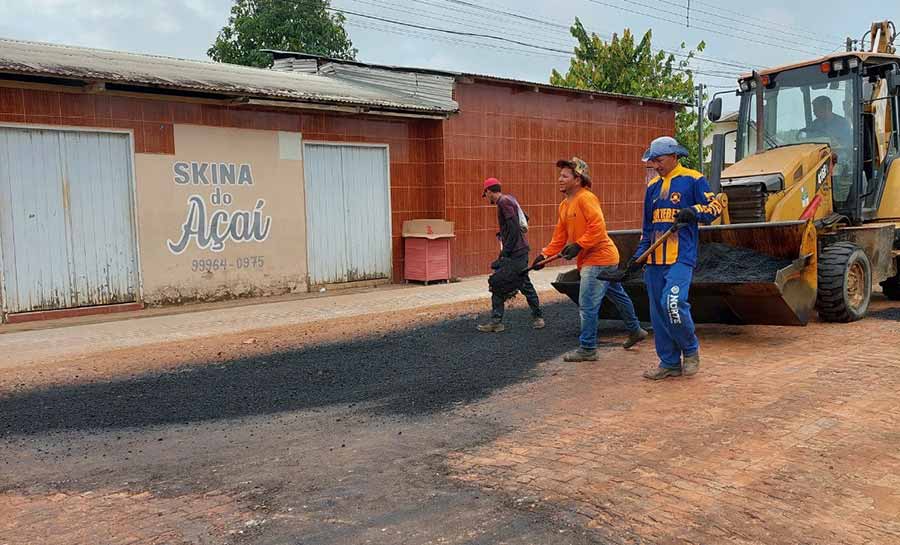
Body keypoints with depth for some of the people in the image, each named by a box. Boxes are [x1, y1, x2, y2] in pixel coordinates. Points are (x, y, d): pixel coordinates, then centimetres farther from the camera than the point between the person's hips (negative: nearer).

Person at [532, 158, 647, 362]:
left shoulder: (586, 198, -17)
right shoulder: (565, 205, 13)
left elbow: (597, 227, -25)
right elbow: (560, 236, 14)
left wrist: (578, 246, -26)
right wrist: (545, 255, 4)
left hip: (598, 258, -10)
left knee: (587, 304, -8)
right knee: (618, 296, 23)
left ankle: (587, 349, 1)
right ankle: (635, 331, 39)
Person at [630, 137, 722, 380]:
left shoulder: (692, 179, 0)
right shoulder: (653, 186, 18)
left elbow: (715, 207, -3)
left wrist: (694, 211, -22)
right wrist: (639, 255, 15)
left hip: (681, 257, -7)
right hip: (655, 259, 7)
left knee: (672, 303, -22)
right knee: (658, 312, 6)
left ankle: (691, 349, 4)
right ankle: (670, 363, 17)